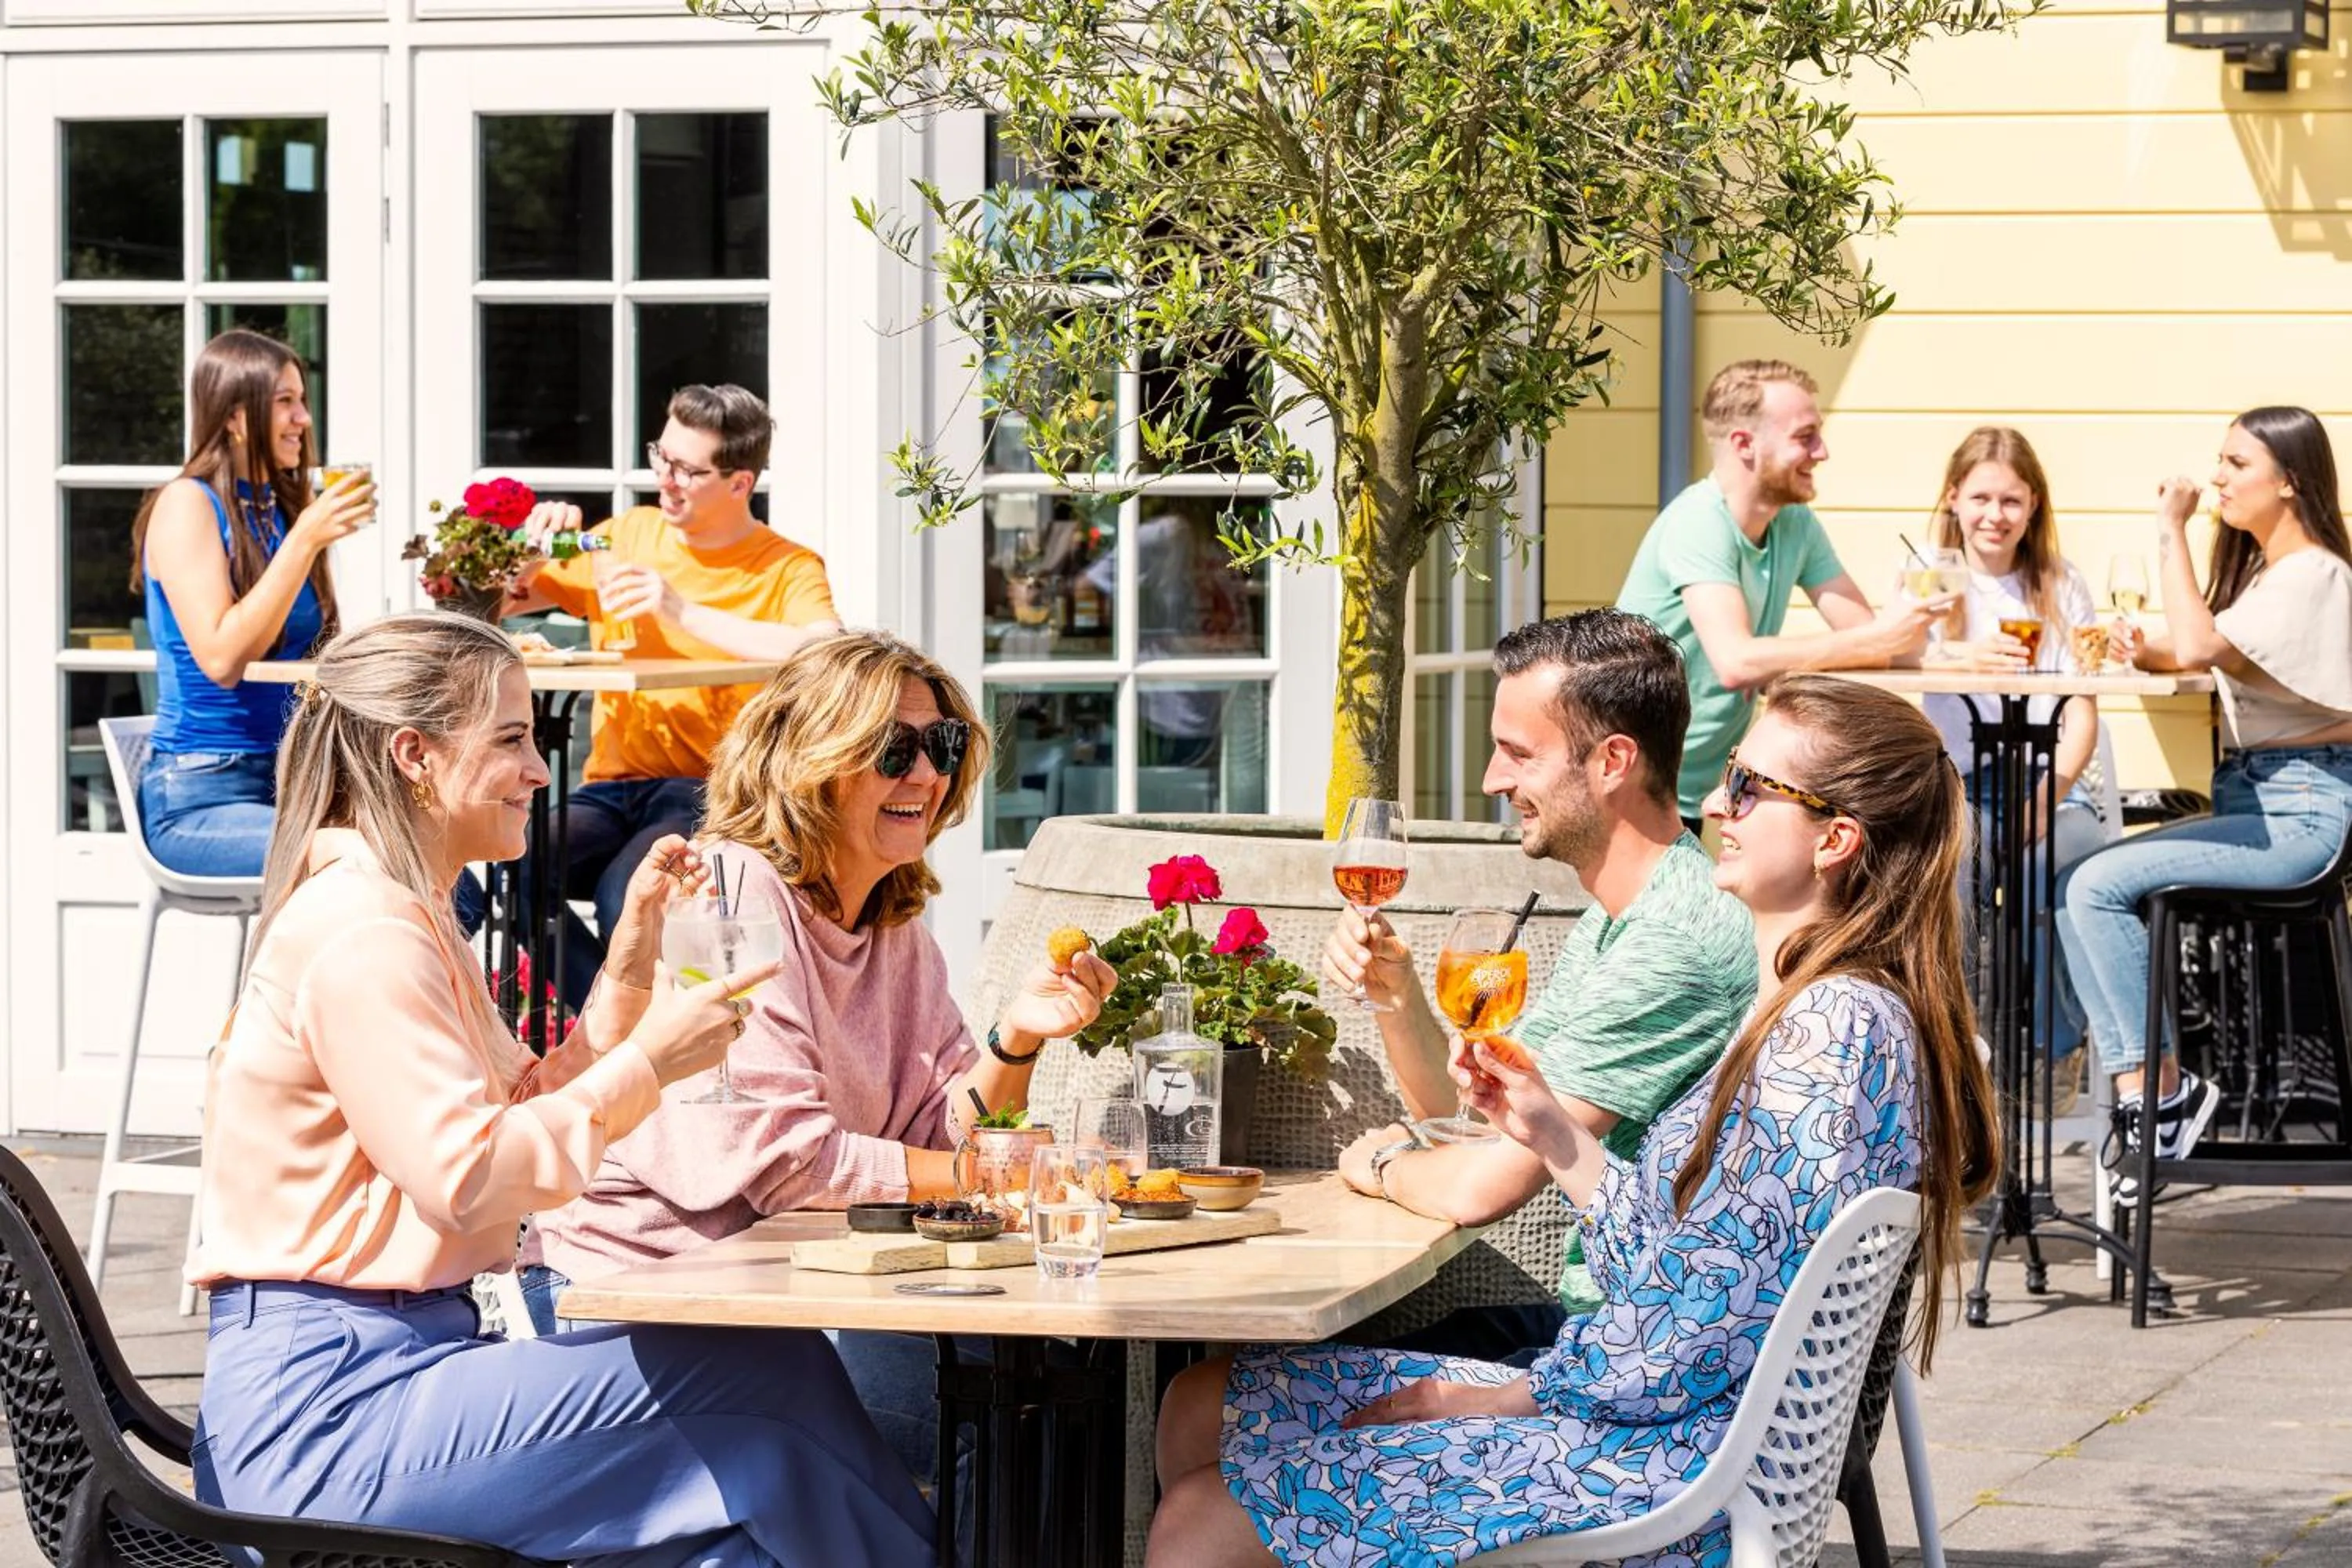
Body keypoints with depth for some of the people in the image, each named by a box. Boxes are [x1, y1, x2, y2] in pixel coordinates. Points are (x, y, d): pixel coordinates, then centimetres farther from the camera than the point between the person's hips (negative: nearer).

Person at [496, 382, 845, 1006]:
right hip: (611, 789, 4)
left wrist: (685, 611, -24)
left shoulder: (787, 570, 0)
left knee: (627, 891, -35)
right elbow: (495, 602, 20)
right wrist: (533, 549, -3)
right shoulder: (627, 535, 14)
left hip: (710, 797, -4)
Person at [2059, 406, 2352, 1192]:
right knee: (2074, 887, -7)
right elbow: (2198, 654, 19)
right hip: (2250, 796, 10)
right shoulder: (2260, 567, 19)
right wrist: (2144, 648, -3)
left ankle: (2161, 1085, -11)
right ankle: (2137, 1092, -13)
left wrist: (2172, 531, -19)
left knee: (2101, 884, -20)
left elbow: (2199, 648, -27)